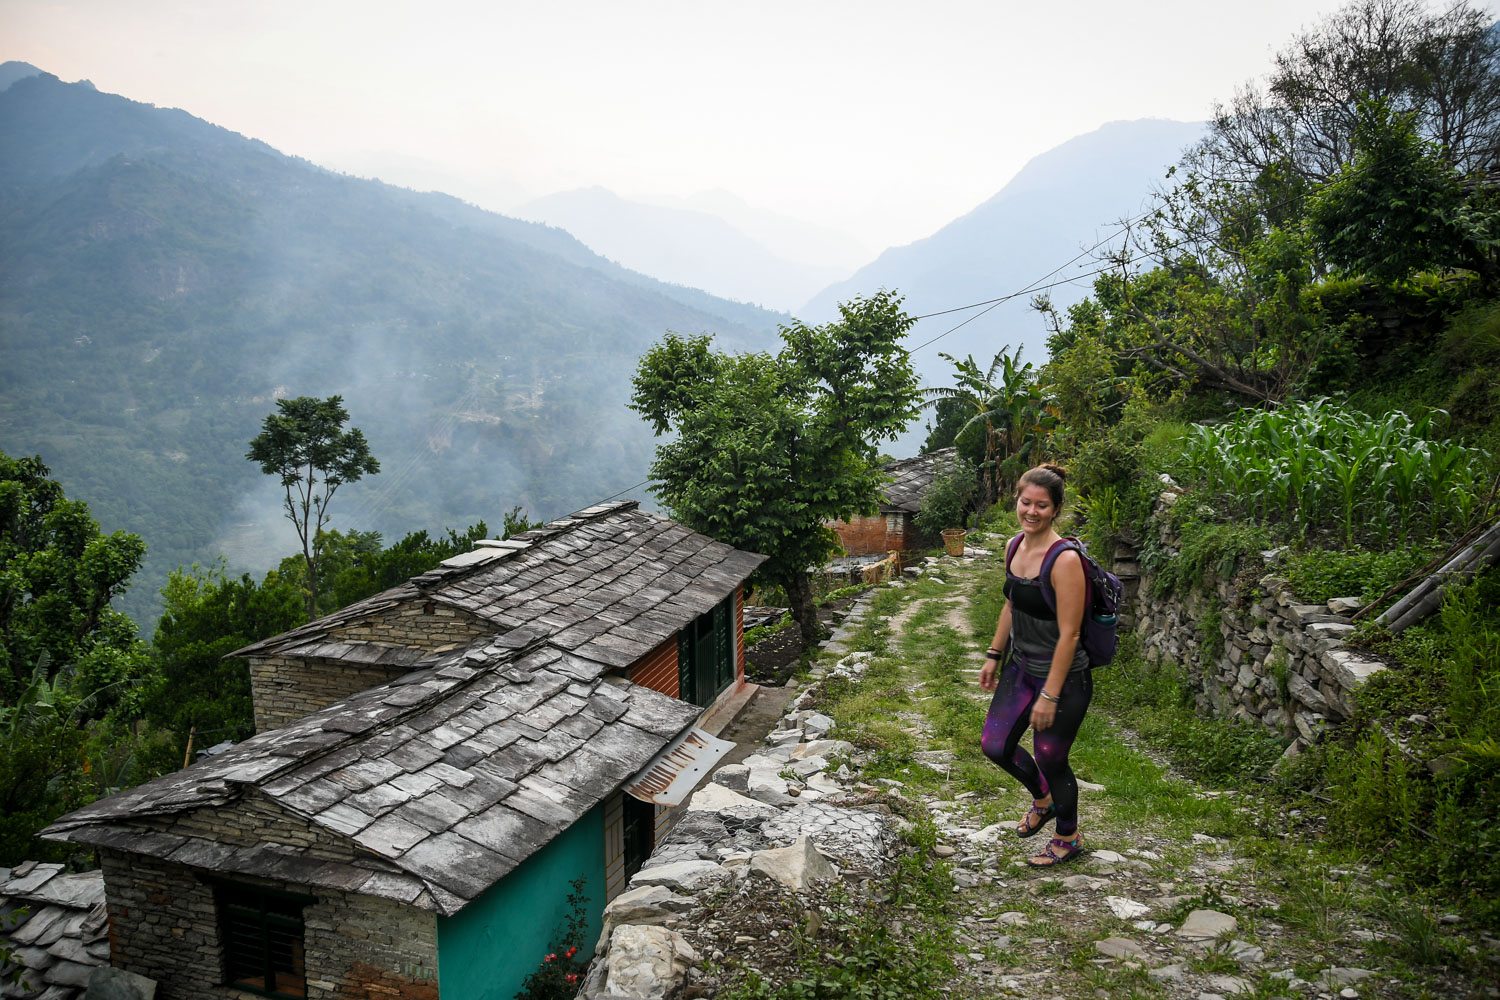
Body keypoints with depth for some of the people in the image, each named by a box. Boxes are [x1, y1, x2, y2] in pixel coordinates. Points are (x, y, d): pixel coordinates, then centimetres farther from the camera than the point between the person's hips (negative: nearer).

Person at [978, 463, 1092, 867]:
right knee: (995, 745, 13)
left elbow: (1069, 634, -23)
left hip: (1063, 678, -7)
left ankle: (1068, 840, 35)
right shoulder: (1015, 547, 0)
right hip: (1021, 668, 8)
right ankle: (1043, 800, 43)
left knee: (1050, 759, 8)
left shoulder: (1065, 559, -24)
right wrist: (994, 656, 17)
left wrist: (1049, 696, -20)